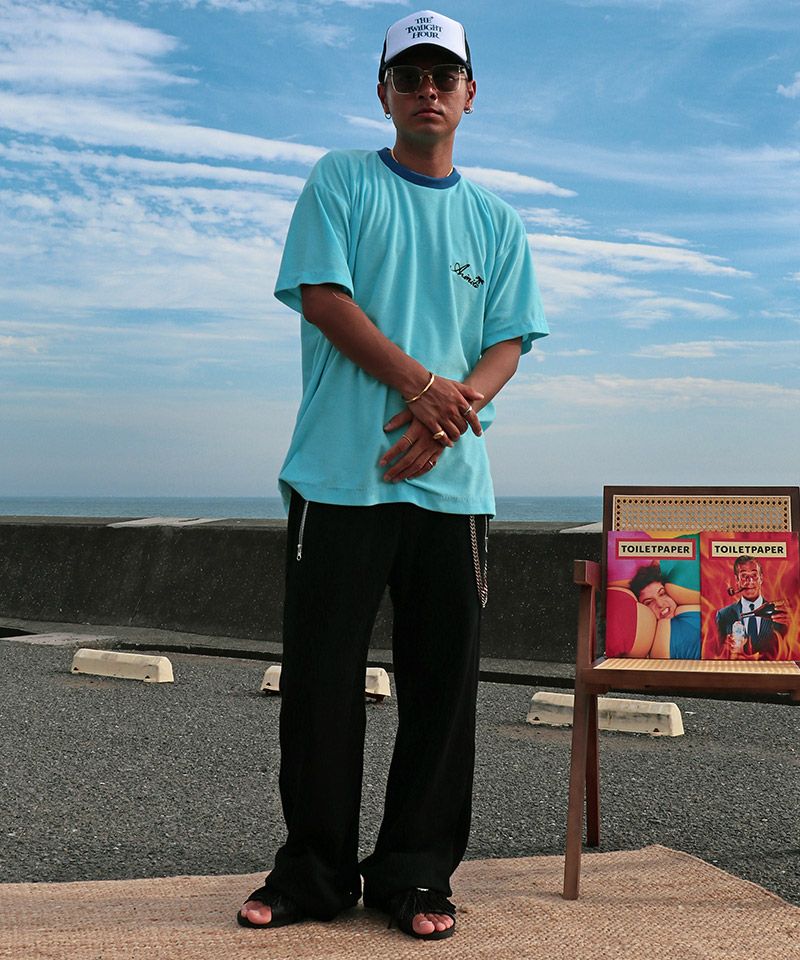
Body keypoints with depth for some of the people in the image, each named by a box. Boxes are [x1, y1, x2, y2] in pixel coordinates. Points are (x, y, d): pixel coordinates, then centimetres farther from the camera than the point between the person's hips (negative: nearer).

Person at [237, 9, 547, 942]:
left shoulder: (494, 220, 17)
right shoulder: (340, 182, 9)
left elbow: (509, 340, 9)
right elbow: (322, 294, -4)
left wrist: (454, 409, -12)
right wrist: (420, 383, -15)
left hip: (450, 480, 3)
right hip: (341, 472, -2)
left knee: (441, 681, 3)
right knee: (320, 675, 1)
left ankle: (416, 873, 15)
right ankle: (314, 870, 14)